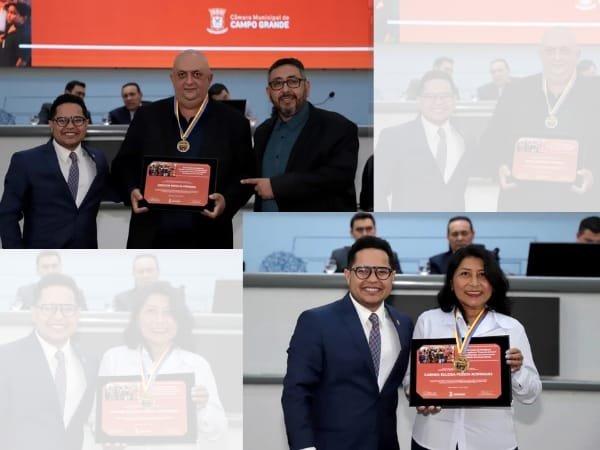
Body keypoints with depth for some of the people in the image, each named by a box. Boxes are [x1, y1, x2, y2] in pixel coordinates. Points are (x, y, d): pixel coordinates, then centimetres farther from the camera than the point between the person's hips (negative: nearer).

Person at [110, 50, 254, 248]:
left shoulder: (233, 123, 4)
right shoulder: (148, 117, 8)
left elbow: (245, 175, 3)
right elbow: (124, 163, 12)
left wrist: (227, 201, -15)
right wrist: (132, 190, -8)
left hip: (206, 241, -1)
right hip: (151, 239, 1)